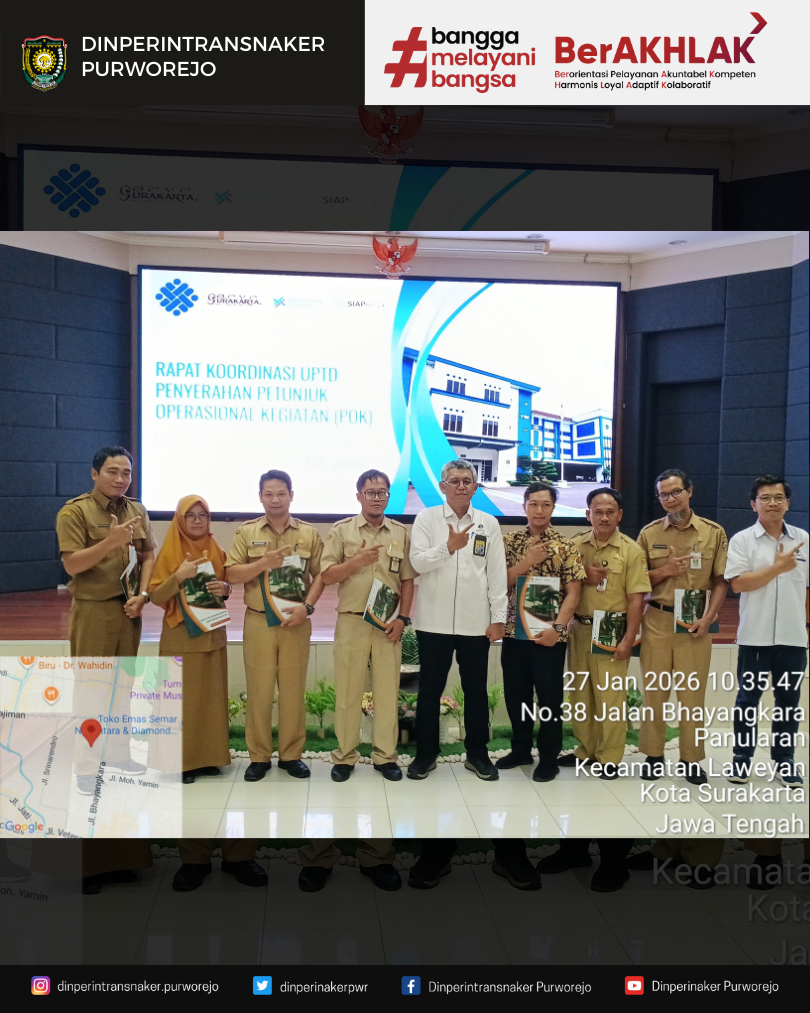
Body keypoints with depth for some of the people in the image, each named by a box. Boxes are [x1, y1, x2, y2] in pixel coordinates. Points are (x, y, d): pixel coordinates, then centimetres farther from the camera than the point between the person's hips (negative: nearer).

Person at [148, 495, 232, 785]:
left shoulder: (217, 551, 6)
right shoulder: (170, 552, -6)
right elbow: (156, 597, -10)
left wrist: (225, 588, -7)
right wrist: (179, 577, -25)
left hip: (212, 633, 4)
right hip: (180, 636, -4)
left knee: (210, 695, 8)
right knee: (181, 698, -1)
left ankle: (207, 757, 19)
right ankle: (180, 761, 10)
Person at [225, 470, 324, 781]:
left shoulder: (309, 533, 5)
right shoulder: (246, 532, 3)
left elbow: (320, 574, 4)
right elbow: (231, 575, -2)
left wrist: (307, 606, -10)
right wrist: (263, 563, -17)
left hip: (296, 622, 1)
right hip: (258, 621, 0)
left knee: (293, 689, 6)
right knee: (258, 690, 4)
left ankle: (291, 754, 19)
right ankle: (259, 756, 17)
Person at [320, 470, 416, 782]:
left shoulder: (401, 533, 8)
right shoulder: (342, 530, 2)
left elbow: (408, 580, 8)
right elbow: (326, 575, -2)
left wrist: (403, 619, -1)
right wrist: (356, 561, -16)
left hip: (388, 624, 2)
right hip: (351, 622, -1)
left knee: (387, 691, 6)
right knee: (347, 691, 5)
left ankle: (385, 756, 19)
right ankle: (344, 756, 18)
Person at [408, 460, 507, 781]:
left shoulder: (489, 523, 5)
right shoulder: (426, 519, 0)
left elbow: (497, 574, 3)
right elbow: (417, 562, -10)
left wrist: (498, 617, -1)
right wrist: (449, 546, -25)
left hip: (476, 623, 1)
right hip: (434, 621, -1)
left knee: (476, 690, 11)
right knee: (430, 689, 9)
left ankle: (477, 753, 27)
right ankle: (426, 752, 23)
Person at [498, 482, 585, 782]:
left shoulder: (566, 546, -2)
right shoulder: (510, 541, 6)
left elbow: (573, 592, -6)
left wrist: (557, 627, -17)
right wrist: (526, 562, -15)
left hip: (548, 634, -3)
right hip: (514, 631, 3)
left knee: (549, 697, 5)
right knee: (515, 694, 12)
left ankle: (549, 758, 19)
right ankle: (521, 749, 30)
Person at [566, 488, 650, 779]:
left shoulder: (631, 550, -5)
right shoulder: (575, 545, 4)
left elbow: (636, 598, -7)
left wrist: (628, 639, -12)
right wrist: (583, 577, -14)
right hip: (579, 628, 4)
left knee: (610, 695, 0)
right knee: (580, 693, 12)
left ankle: (610, 757, 14)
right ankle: (586, 748, 27)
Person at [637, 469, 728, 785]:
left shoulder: (714, 532, 1)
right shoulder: (649, 533, 3)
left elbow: (720, 581, 2)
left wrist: (708, 618, -9)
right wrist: (663, 571, -12)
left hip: (695, 622, -1)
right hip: (657, 620, 1)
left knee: (692, 692, 5)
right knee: (654, 689, 7)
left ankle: (692, 759, 18)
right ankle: (653, 754, 19)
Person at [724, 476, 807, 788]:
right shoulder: (742, 540, -4)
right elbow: (738, 583, -14)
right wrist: (778, 567, -16)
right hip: (755, 636, -3)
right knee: (748, 698, 7)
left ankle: (784, 759, 24)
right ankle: (742, 757, 19)